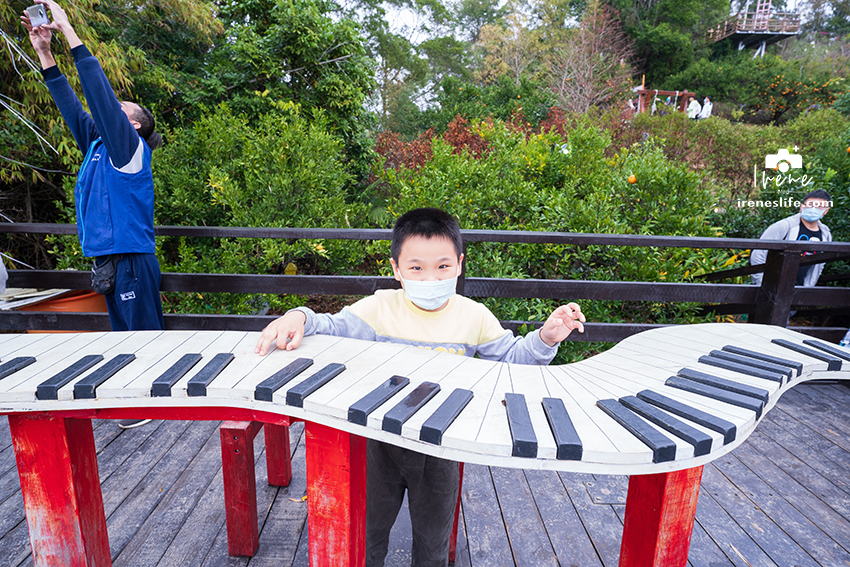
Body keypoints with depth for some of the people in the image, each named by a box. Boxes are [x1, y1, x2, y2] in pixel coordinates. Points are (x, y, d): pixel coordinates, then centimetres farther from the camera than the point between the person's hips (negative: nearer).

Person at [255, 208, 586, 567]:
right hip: (383, 441, 0)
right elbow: (333, 329, -14)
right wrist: (300, 318, -34)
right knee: (368, 527, 24)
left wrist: (544, 339, -16)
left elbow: (510, 357, -1)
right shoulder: (379, 308, -13)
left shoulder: (475, 316, -8)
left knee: (433, 534, 23)